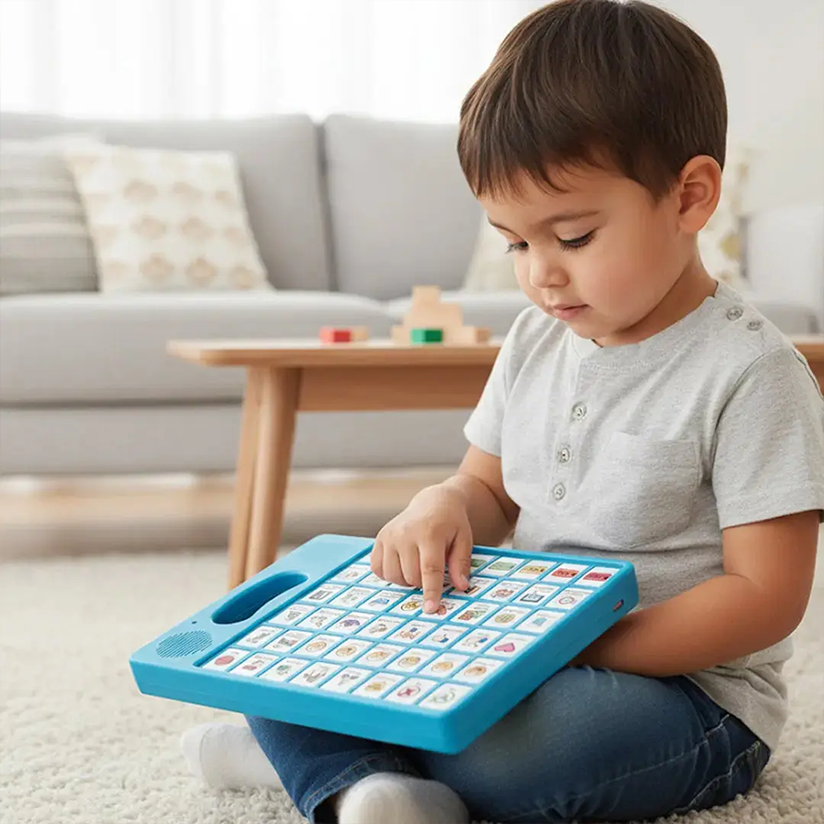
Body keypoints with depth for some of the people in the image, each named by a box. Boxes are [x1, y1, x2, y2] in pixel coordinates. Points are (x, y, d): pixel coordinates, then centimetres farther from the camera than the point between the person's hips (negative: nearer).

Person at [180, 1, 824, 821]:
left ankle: (315, 747, -11)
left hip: (684, 685, -7)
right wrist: (443, 507, -10)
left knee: (504, 747, -38)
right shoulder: (535, 341, 6)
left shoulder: (750, 371, -16)